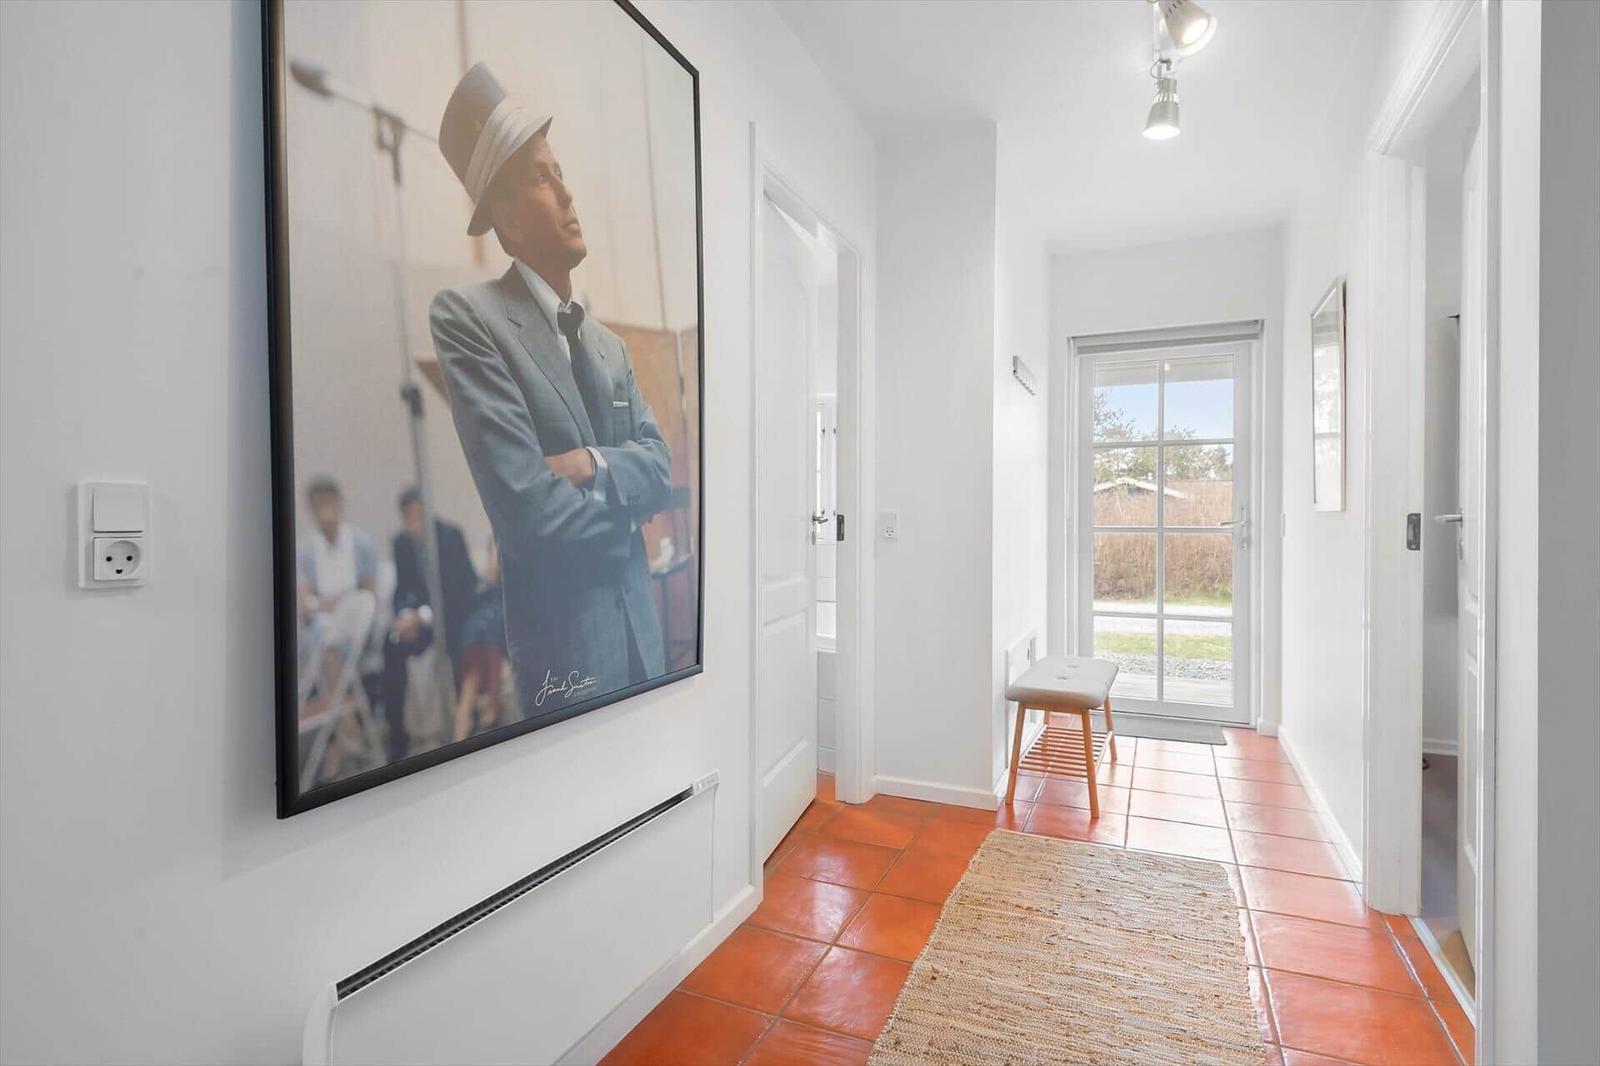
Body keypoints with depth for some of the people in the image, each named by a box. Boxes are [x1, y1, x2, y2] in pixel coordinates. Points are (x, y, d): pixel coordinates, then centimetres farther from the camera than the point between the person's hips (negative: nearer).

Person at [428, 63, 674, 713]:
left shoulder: (609, 344, 13)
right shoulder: (465, 317, -11)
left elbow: (659, 468, 3)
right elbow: (528, 512, -21)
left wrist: (592, 465, -16)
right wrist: (624, 499, -5)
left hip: (639, 624, 7)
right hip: (559, 641, -7)